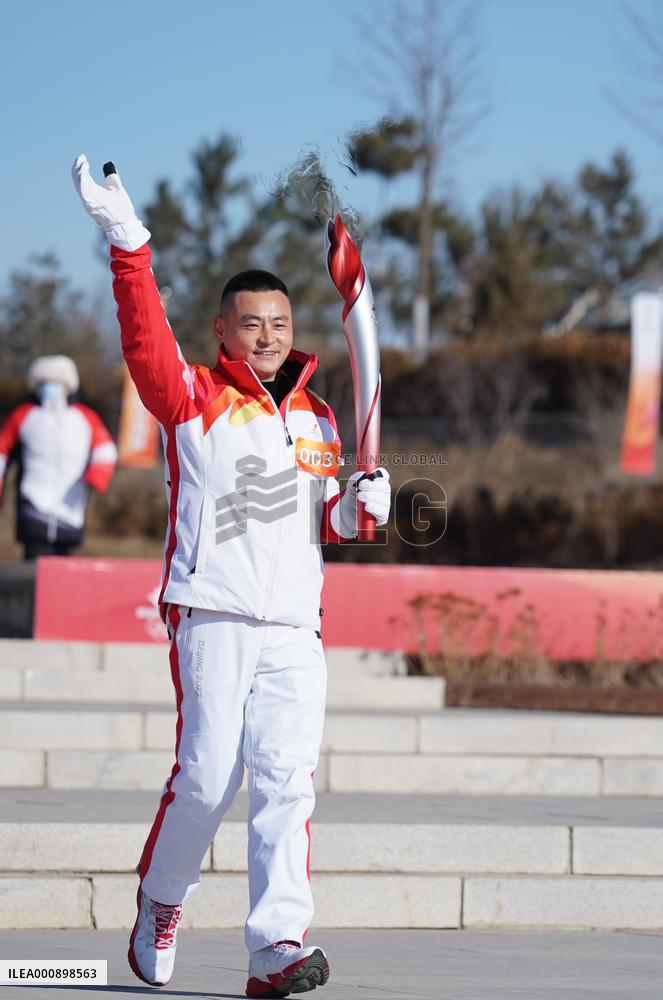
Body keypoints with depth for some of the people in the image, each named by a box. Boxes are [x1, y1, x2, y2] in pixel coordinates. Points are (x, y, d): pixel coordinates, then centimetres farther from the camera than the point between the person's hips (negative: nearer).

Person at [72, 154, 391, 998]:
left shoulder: (315, 417, 19)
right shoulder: (194, 400, 4)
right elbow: (144, 336, -13)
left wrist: (354, 505, 4)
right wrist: (127, 241, -24)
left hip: (295, 627, 4)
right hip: (212, 617, -4)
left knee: (285, 781, -7)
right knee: (208, 775, -10)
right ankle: (160, 901, 17)